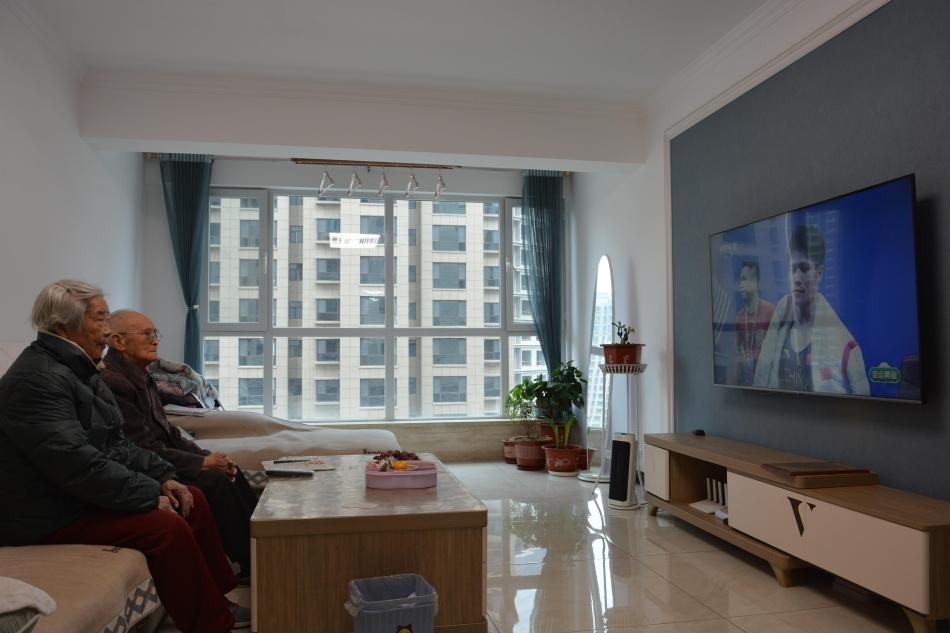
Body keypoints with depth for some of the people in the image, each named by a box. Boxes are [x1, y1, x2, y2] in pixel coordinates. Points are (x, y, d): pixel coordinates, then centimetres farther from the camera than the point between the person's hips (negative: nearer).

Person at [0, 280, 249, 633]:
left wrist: (163, 477, 1)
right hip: (51, 515, -10)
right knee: (168, 526, -23)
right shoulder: (37, 378, -21)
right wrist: (151, 495, -22)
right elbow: (77, 464, -29)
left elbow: (115, 444, 14)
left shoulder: (80, 369, 11)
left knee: (193, 503, 5)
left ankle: (218, 601, 16)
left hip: (84, 494, 10)